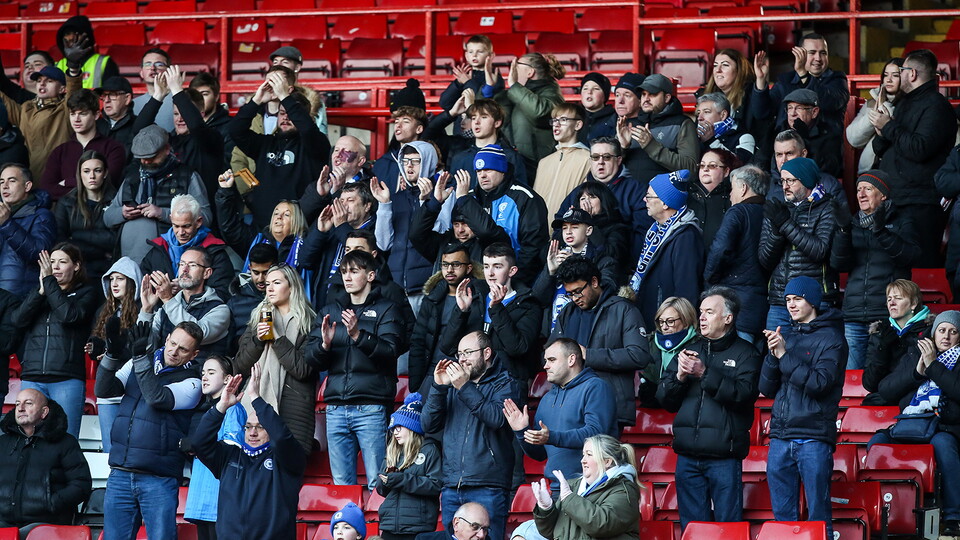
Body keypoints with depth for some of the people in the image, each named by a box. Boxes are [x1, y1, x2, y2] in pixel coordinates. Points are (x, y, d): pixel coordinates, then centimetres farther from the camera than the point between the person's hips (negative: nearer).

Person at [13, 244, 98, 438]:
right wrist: (41, 290, -5)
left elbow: (69, 314, -11)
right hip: (32, 377, 4)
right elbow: (18, 321, 4)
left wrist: (49, 281, -6)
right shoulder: (37, 293, 20)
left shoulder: (85, 293, 9)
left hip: (67, 379, -4)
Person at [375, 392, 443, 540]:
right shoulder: (392, 453, 19)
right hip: (390, 526, 5)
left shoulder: (429, 451, 1)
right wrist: (385, 481, -5)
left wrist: (402, 480, -16)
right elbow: (381, 489, 19)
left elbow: (436, 485, -11)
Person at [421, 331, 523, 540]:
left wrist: (465, 388, -16)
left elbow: (498, 418, -14)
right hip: (452, 488, 5)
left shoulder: (505, 384, 6)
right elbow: (428, 425, 9)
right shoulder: (452, 385, 19)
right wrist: (438, 387, -3)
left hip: (487, 487, -5)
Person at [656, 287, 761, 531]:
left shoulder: (745, 353, 2)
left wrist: (705, 374, -17)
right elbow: (664, 399, 13)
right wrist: (679, 376, -7)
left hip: (724, 457, -5)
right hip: (688, 456, 5)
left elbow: (744, 393, -15)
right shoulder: (689, 350, 17)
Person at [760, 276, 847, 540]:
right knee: (783, 516, 9)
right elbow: (767, 390, 11)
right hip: (780, 438, 6)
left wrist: (784, 355, -14)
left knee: (818, 517, -4)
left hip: (814, 438, -6)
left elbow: (819, 382, -16)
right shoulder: (787, 338, 16)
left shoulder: (831, 339, -1)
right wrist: (773, 355, -5)